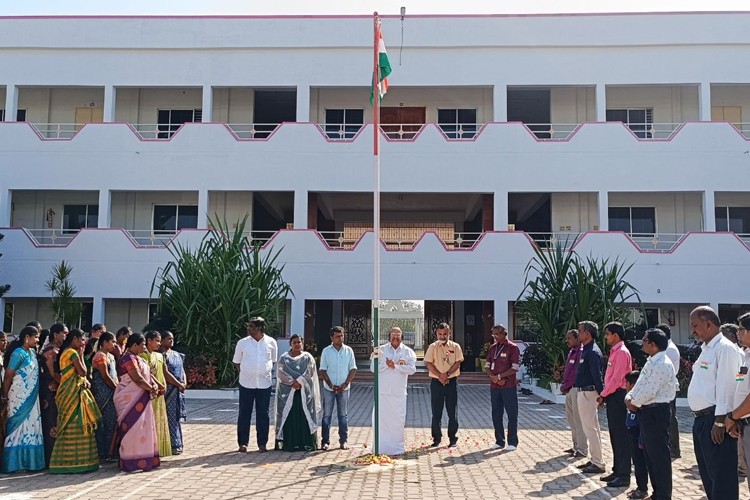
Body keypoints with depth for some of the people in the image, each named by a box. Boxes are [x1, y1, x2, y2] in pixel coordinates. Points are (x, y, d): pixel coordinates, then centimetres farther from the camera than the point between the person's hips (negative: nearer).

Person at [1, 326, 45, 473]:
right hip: (19, 397, -8)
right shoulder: (18, 353, -12)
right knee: (19, 427, -3)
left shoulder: (33, 352, 12)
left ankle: (29, 460, 13)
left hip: (32, 398, 8)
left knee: (31, 427, 8)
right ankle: (15, 462, 3)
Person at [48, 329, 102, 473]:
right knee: (76, 426, -7)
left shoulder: (65, 352, 17)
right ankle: (75, 460, -5)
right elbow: (82, 372, -13)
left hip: (69, 392, 10)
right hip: (73, 392, -10)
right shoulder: (73, 353, -13)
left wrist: (84, 380, 0)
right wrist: (80, 355, -6)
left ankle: (64, 461, 13)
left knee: (70, 426, 10)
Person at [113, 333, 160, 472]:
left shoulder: (137, 358, 17)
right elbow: (137, 379, -22)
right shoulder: (129, 358, -15)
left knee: (142, 427, 12)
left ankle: (143, 459, 18)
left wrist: (154, 386, -1)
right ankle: (132, 462, -1)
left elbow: (147, 374, 17)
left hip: (141, 399, 10)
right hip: (130, 399, -10)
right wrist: (151, 389, -9)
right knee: (133, 428, -6)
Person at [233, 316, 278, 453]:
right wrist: (245, 372, 0)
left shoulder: (271, 342, 0)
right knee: (244, 414, 4)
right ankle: (243, 443, 15)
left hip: (264, 384, 0)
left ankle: (262, 444, 15)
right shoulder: (242, 343, -1)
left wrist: (268, 372, 3)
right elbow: (236, 362, 9)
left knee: (263, 414, 6)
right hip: (246, 384, 0)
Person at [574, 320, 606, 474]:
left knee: (590, 428, -6)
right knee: (592, 428, 16)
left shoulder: (592, 352, -18)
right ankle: (595, 460, 25)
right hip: (584, 392, 11)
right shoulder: (586, 350, 13)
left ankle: (598, 464, 0)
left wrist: (601, 393, -24)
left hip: (588, 393, -11)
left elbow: (597, 375, -23)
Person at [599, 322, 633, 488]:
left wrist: (603, 395, -12)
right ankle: (617, 471, 23)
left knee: (621, 436, -5)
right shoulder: (614, 351, 15)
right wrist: (605, 395, 11)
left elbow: (617, 378, -19)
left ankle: (624, 476, 0)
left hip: (618, 397, -10)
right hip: (612, 397, 10)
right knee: (615, 436, 14)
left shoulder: (622, 352, -14)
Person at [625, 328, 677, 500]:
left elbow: (649, 392, -24)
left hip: (656, 412, -10)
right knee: (649, 454, 17)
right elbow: (640, 385, 18)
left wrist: (634, 402, -9)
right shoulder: (651, 362, 14)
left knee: (659, 455, -2)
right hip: (647, 412, 10)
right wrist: (629, 397, 1)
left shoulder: (662, 364, -18)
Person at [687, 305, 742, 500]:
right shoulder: (706, 348, 16)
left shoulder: (724, 348, -14)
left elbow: (725, 386, -20)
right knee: (707, 472, 18)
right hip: (701, 418, 10)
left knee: (721, 476, -4)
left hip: (715, 420, -10)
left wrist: (720, 422, -22)